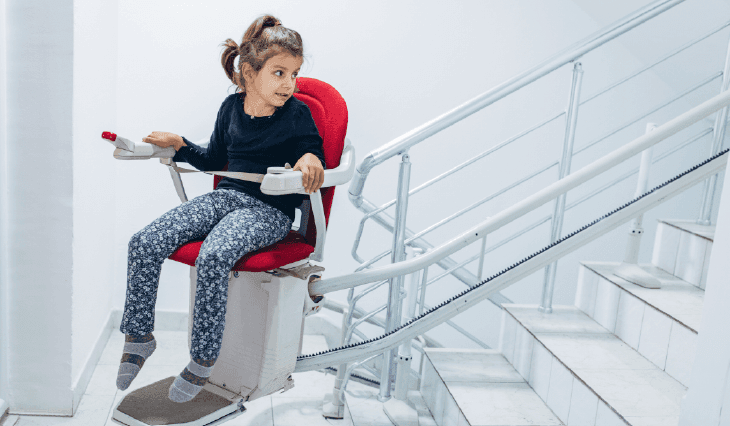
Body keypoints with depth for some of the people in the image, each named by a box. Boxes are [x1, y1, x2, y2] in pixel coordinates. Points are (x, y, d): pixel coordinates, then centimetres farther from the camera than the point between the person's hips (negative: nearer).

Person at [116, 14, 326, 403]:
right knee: (144, 243, -13)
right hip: (225, 196, 5)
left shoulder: (297, 115, -4)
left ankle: (203, 359, -14)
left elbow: (317, 162, 0)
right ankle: (139, 337, 6)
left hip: (270, 210, -5)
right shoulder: (232, 107, 9)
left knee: (213, 258, -34)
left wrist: (311, 159, -23)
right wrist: (179, 145, 9)